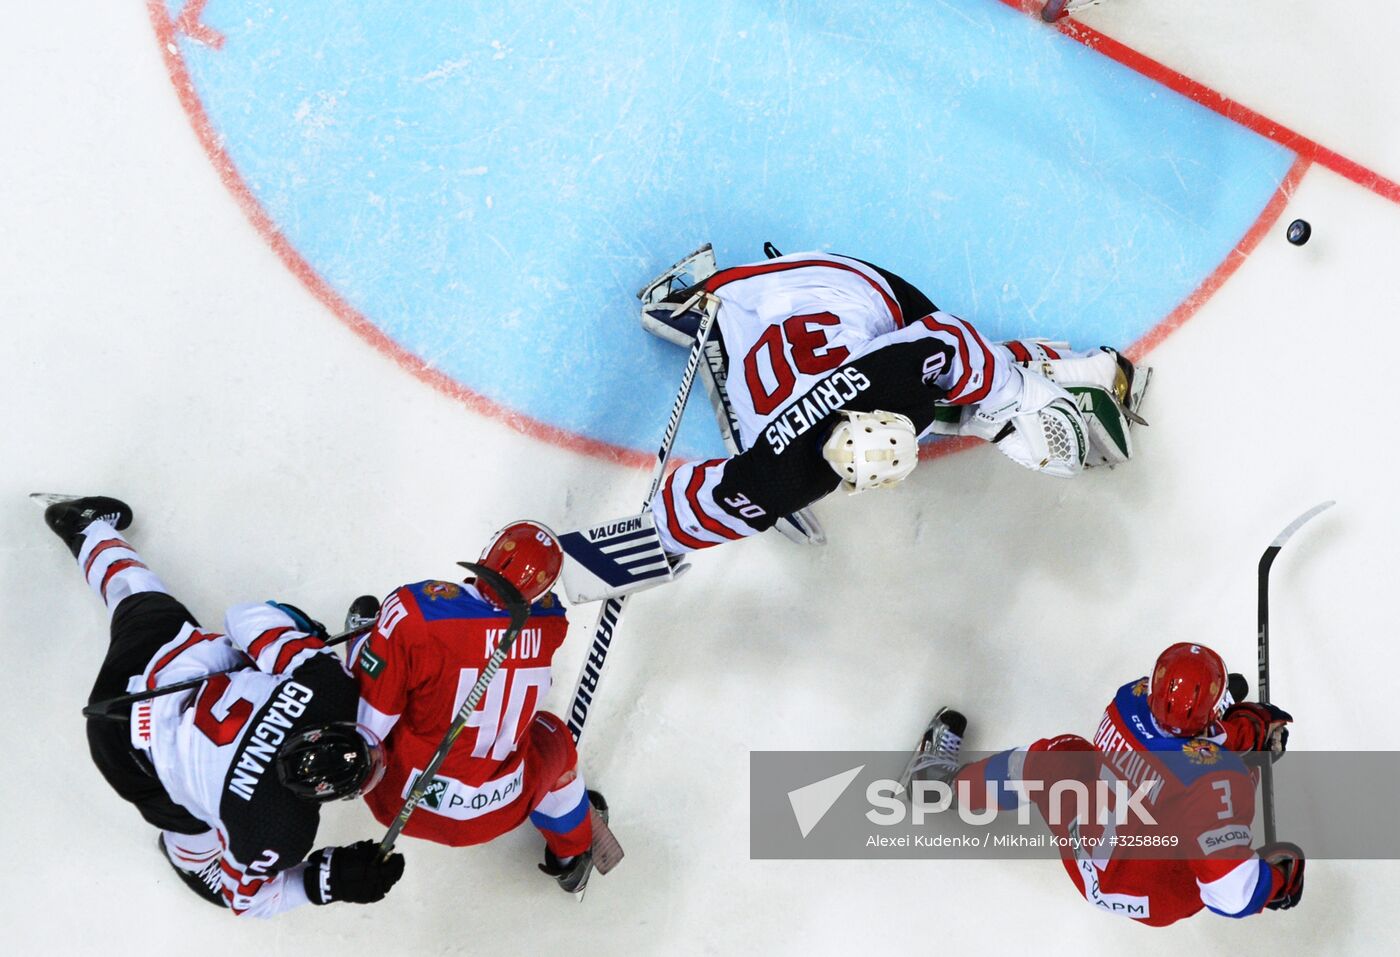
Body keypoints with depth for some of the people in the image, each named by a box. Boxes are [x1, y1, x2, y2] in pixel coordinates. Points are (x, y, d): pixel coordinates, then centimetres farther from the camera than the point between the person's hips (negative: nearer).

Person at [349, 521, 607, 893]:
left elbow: (364, 720, -21)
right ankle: (572, 854, 60)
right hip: (496, 813, 1)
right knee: (555, 743, 36)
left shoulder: (415, 613, -29)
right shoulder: (550, 623, -16)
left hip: (402, 799, -1)